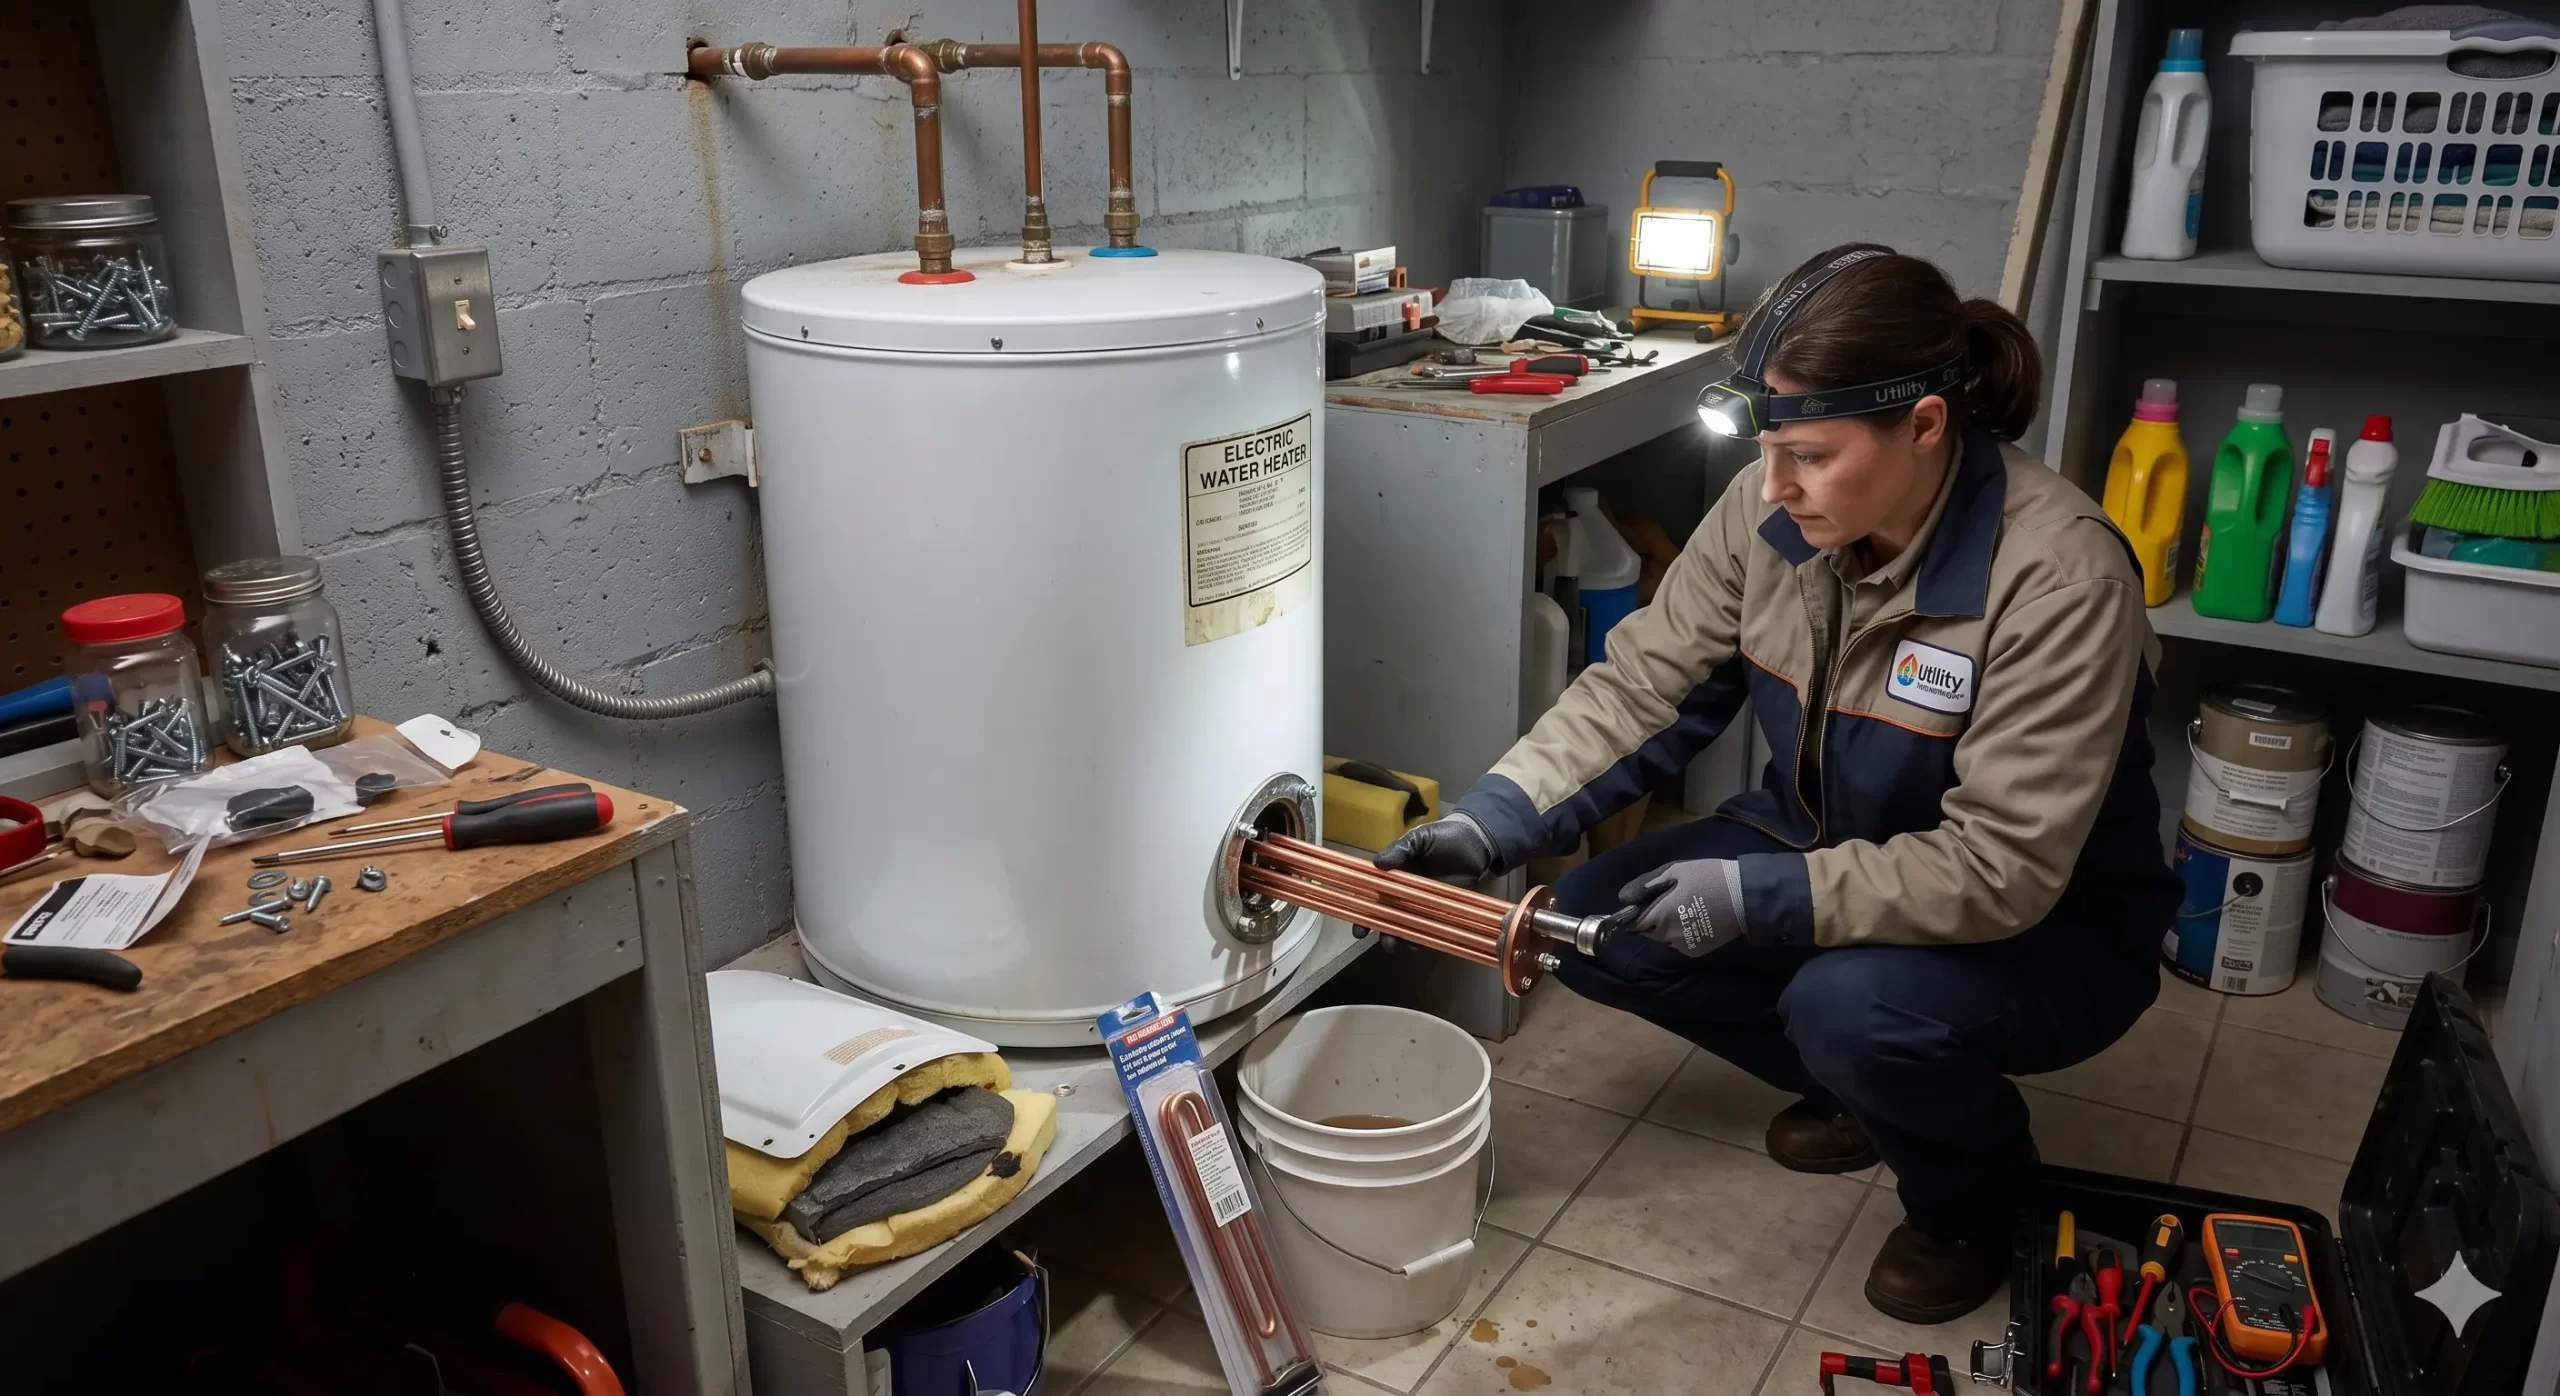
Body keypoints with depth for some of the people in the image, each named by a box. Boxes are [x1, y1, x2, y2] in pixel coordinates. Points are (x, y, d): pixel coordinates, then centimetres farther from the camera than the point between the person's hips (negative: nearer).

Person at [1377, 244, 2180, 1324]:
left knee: (1850, 1002, -35)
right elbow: (1641, 688, -11)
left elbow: (2003, 867, -31)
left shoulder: (2059, 574, -31)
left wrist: (1761, 898, -35)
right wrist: (1489, 824, -23)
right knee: (1596, 924, -8)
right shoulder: (1773, 512, -14)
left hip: (2045, 929, -6)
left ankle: (1974, 1193, 3)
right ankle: (1860, 1087, 15)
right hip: (1827, 855, 6)